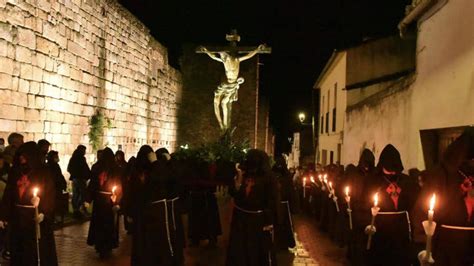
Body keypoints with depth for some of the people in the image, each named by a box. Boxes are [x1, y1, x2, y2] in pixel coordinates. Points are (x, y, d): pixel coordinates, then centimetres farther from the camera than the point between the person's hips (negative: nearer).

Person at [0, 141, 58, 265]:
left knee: (39, 249, 3)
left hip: (36, 215, -4)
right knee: (18, 249, 13)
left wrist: (44, 213, -25)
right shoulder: (15, 171, 7)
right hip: (18, 216, 5)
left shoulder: (43, 171, -6)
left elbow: (50, 194, -10)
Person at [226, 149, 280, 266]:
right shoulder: (243, 174, 3)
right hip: (240, 218, 4)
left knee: (260, 251, 9)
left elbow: (272, 201, -11)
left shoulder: (268, 178, -10)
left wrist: (270, 222, -13)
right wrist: (239, 176, -14)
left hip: (259, 219, -4)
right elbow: (233, 193, -5)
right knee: (238, 250, 12)